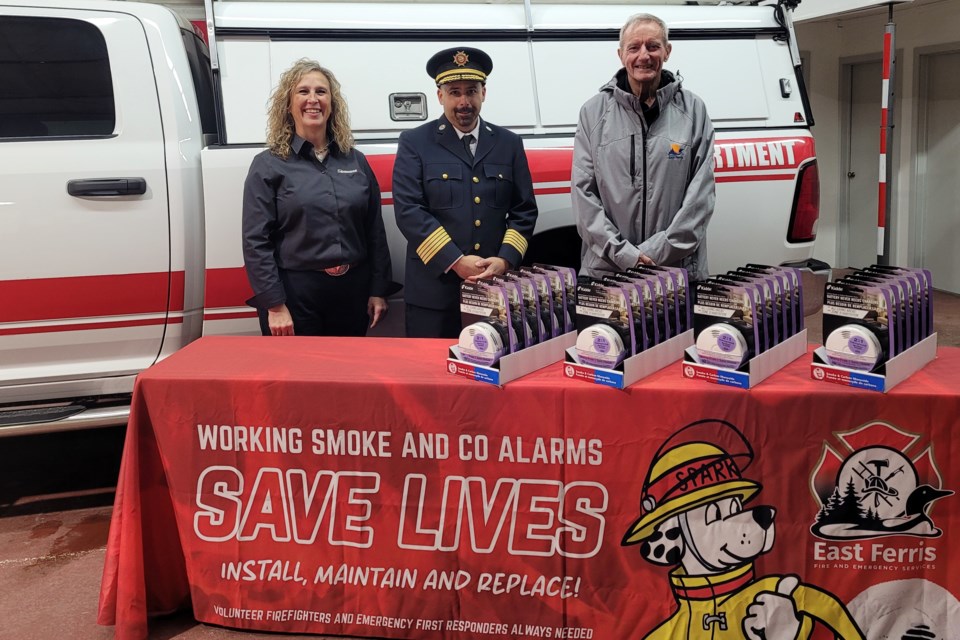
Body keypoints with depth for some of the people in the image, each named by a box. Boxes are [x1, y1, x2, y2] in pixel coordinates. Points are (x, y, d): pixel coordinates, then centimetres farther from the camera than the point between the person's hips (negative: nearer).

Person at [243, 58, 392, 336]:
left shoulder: (356, 161, 9)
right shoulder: (268, 165, -2)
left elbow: (375, 231, 10)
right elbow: (256, 242, -8)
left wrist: (378, 290, 5)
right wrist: (274, 305, -13)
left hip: (353, 290, 4)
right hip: (295, 293, -3)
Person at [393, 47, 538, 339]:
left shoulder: (509, 144, 11)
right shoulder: (414, 143, 1)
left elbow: (524, 211, 9)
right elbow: (409, 210, -8)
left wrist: (505, 260, -8)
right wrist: (455, 261, -16)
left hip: (496, 288, 3)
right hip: (433, 292, -3)